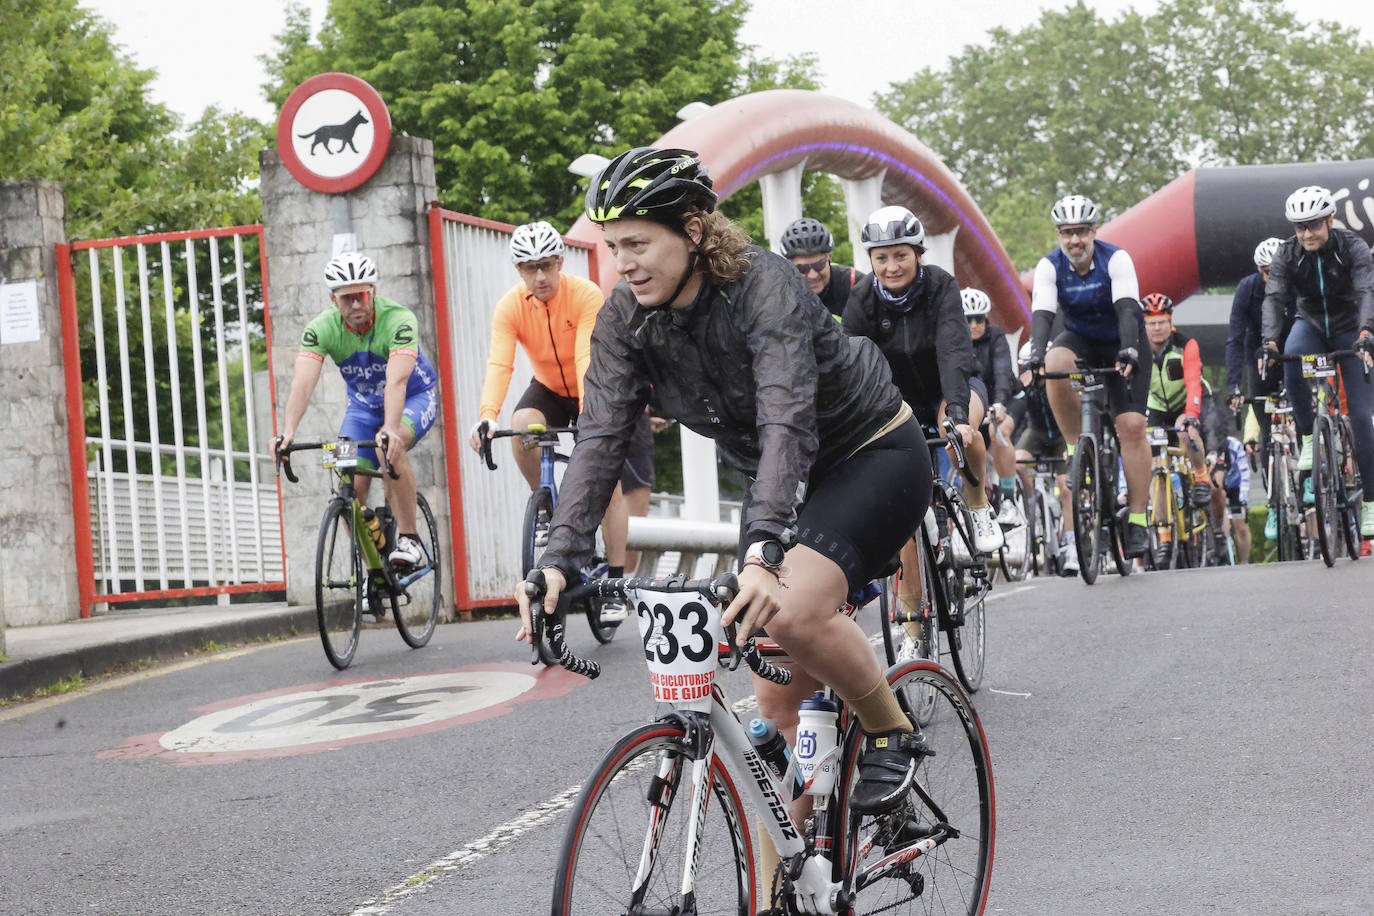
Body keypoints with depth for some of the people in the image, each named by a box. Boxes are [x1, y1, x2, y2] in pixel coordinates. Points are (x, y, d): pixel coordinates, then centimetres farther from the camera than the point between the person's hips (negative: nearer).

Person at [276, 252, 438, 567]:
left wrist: (391, 430, -60)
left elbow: (397, 381, -44)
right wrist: (288, 432, -50)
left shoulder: (399, 320, -31)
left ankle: (409, 538, -23)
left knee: (391, 446, -35)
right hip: (364, 405, 4)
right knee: (351, 487, -12)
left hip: (415, 397, -4)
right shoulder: (321, 328, -22)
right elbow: (302, 383, -34)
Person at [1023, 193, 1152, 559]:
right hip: (1080, 340, 2)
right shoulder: (1050, 266, -15)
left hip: (1121, 343, -2)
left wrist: (1128, 350, -50)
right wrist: (1036, 355, -45)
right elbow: (1042, 315, -26)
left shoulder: (1116, 259, -22)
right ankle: (1076, 447, -19)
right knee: (1056, 363, -35)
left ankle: (1137, 521, -13)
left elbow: (1127, 309, -33)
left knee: (1132, 426, -16)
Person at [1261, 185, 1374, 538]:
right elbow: (1273, 297, -25)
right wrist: (1270, 342, -43)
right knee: (1291, 357, -36)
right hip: (1311, 324, 2)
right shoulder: (1287, 254, -15)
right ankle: (1309, 439, -20)